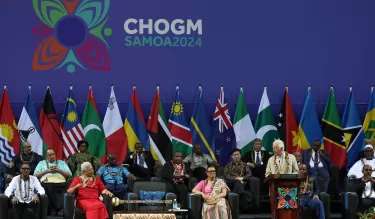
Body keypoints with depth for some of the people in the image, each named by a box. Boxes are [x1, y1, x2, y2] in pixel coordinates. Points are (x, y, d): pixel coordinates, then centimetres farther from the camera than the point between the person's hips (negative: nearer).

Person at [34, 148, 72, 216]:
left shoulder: (62, 163, 24)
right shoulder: (41, 163, 23)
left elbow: (69, 175, 14)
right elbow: (35, 175, 10)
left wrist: (59, 170, 1)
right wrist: (47, 171, 0)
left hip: (60, 183, 1)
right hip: (47, 183, 0)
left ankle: (61, 209, -38)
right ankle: (52, 209, -32)